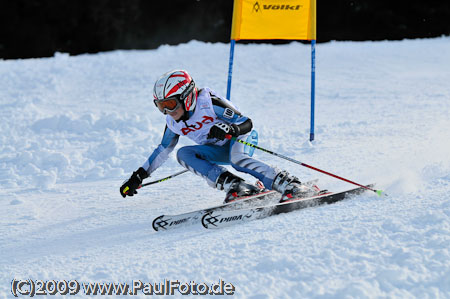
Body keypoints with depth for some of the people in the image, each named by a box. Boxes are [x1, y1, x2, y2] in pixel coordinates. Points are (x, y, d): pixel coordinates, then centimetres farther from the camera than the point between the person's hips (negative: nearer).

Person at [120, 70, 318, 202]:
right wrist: (139, 176, 10)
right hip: (218, 150, 7)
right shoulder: (173, 122, -3)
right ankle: (236, 187, -33)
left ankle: (291, 186, -42)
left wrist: (230, 129, -45)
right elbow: (163, 150, 13)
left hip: (240, 139, -7)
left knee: (236, 159, -41)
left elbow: (247, 123, -22)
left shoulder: (209, 103, -23)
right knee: (184, 154, -20)